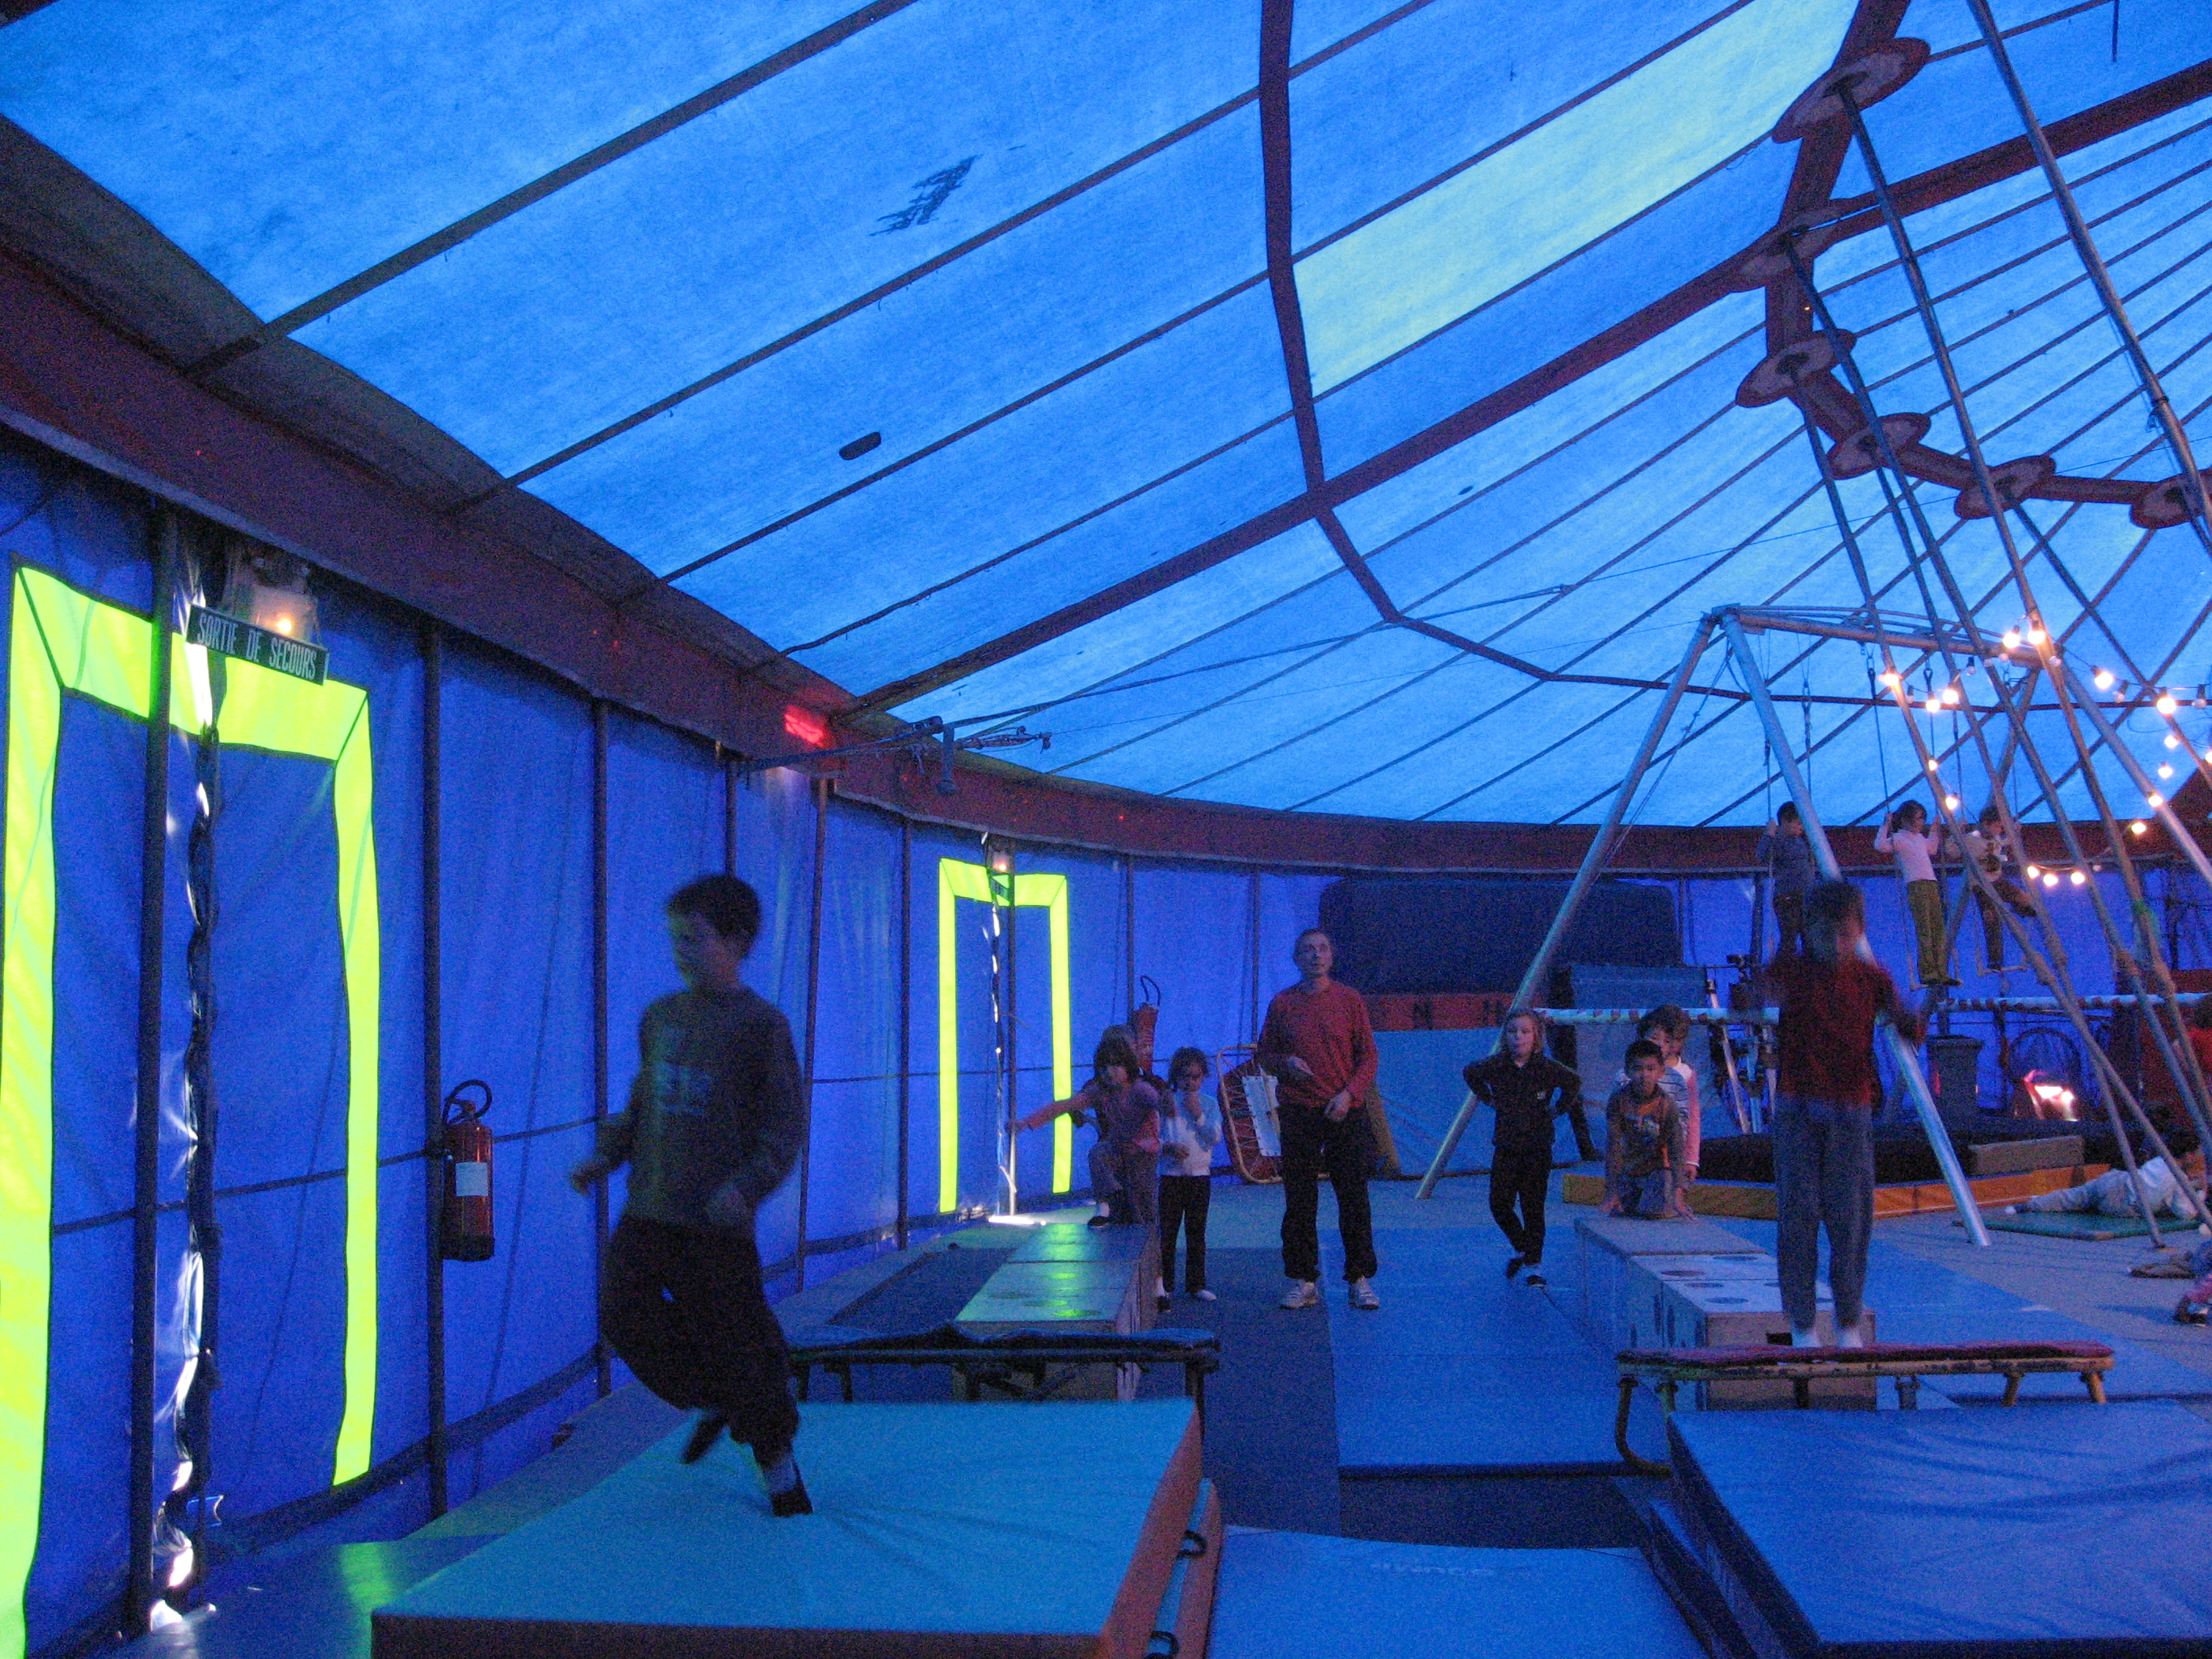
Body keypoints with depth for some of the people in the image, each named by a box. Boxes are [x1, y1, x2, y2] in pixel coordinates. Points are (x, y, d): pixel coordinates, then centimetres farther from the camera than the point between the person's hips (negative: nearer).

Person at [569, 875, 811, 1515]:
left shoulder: (760, 1024, -8)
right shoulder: (660, 1017, 11)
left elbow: (786, 1125, -9)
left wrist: (747, 1185, -22)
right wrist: (606, 1155, 8)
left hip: (717, 1222, -6)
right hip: (648, 1210, 6)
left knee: (736, 1338, 0)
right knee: (624, 1316, 0)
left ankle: (776, 1461, 22)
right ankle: (712, 1402, 26)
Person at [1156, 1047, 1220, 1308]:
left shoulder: (1209, 1103, 6)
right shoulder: (1166, 1101, 1)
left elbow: (1215, 1137, -4)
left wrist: (1198, 1115, -13)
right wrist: (1169, 1147, -20)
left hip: (1200, 1175, 2)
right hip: (1171, 1175, -2)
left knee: (1196, 1232, 8)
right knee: (1167, 1230, -2)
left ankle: (1196, 1283, 16)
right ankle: (1163, 1283, 6)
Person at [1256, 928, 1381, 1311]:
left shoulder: (1350, 1000, 4)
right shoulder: (1282, 1003, 6)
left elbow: (1368, 1056, 3)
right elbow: (1263, 1054, 11)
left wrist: (1349, 1094, -11)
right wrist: (1285, 1063, -10)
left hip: (1346, 1113, -1)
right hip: (1298, 1114, 1)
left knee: (1354, 1199, 1)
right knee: (1299, 1200, 3)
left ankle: (1360, 1280, 10)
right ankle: (1303, 1281, 11)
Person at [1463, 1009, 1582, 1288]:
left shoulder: (1547, 1068, -9)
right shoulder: (1495, 1066, -3)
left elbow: (1574, 1083, 8)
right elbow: (1470, 1074, 17)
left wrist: (1559, 1108, 3)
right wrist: (1488, 1100, 11)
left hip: (1538, 1149, -2)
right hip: (1505, 1147, 2)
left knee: (1533, 1208, 0)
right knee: (1499, 1204, 0)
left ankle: (1534, 1265, 11)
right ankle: (1521, 1249, 25)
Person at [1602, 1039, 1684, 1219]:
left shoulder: (1668, 1105, -19)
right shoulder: (1619, 1099, -18)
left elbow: (1676, 1151, -17)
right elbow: (1613, 1147, -16)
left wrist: (1677, 1195, -26)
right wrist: (1611, 1192, -17)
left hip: (1656, 1169, -2)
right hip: (1626, 1170, 2)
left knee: (1653, 1212, -21)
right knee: (1618, 1215, 1)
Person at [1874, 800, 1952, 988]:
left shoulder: (1920, 837, 23)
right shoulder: (1898, 838, -2)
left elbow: (1932, 849, 41)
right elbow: (1880, 846, -21)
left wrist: (1934, 829, 38)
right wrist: (1886, 826, -21)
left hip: (1932, 885, 8)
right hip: (1916, 887, -8)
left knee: (1938, 931, 5)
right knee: (1924, 931, -12)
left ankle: (1941, 973, 6)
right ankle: (1927, 974, -12)